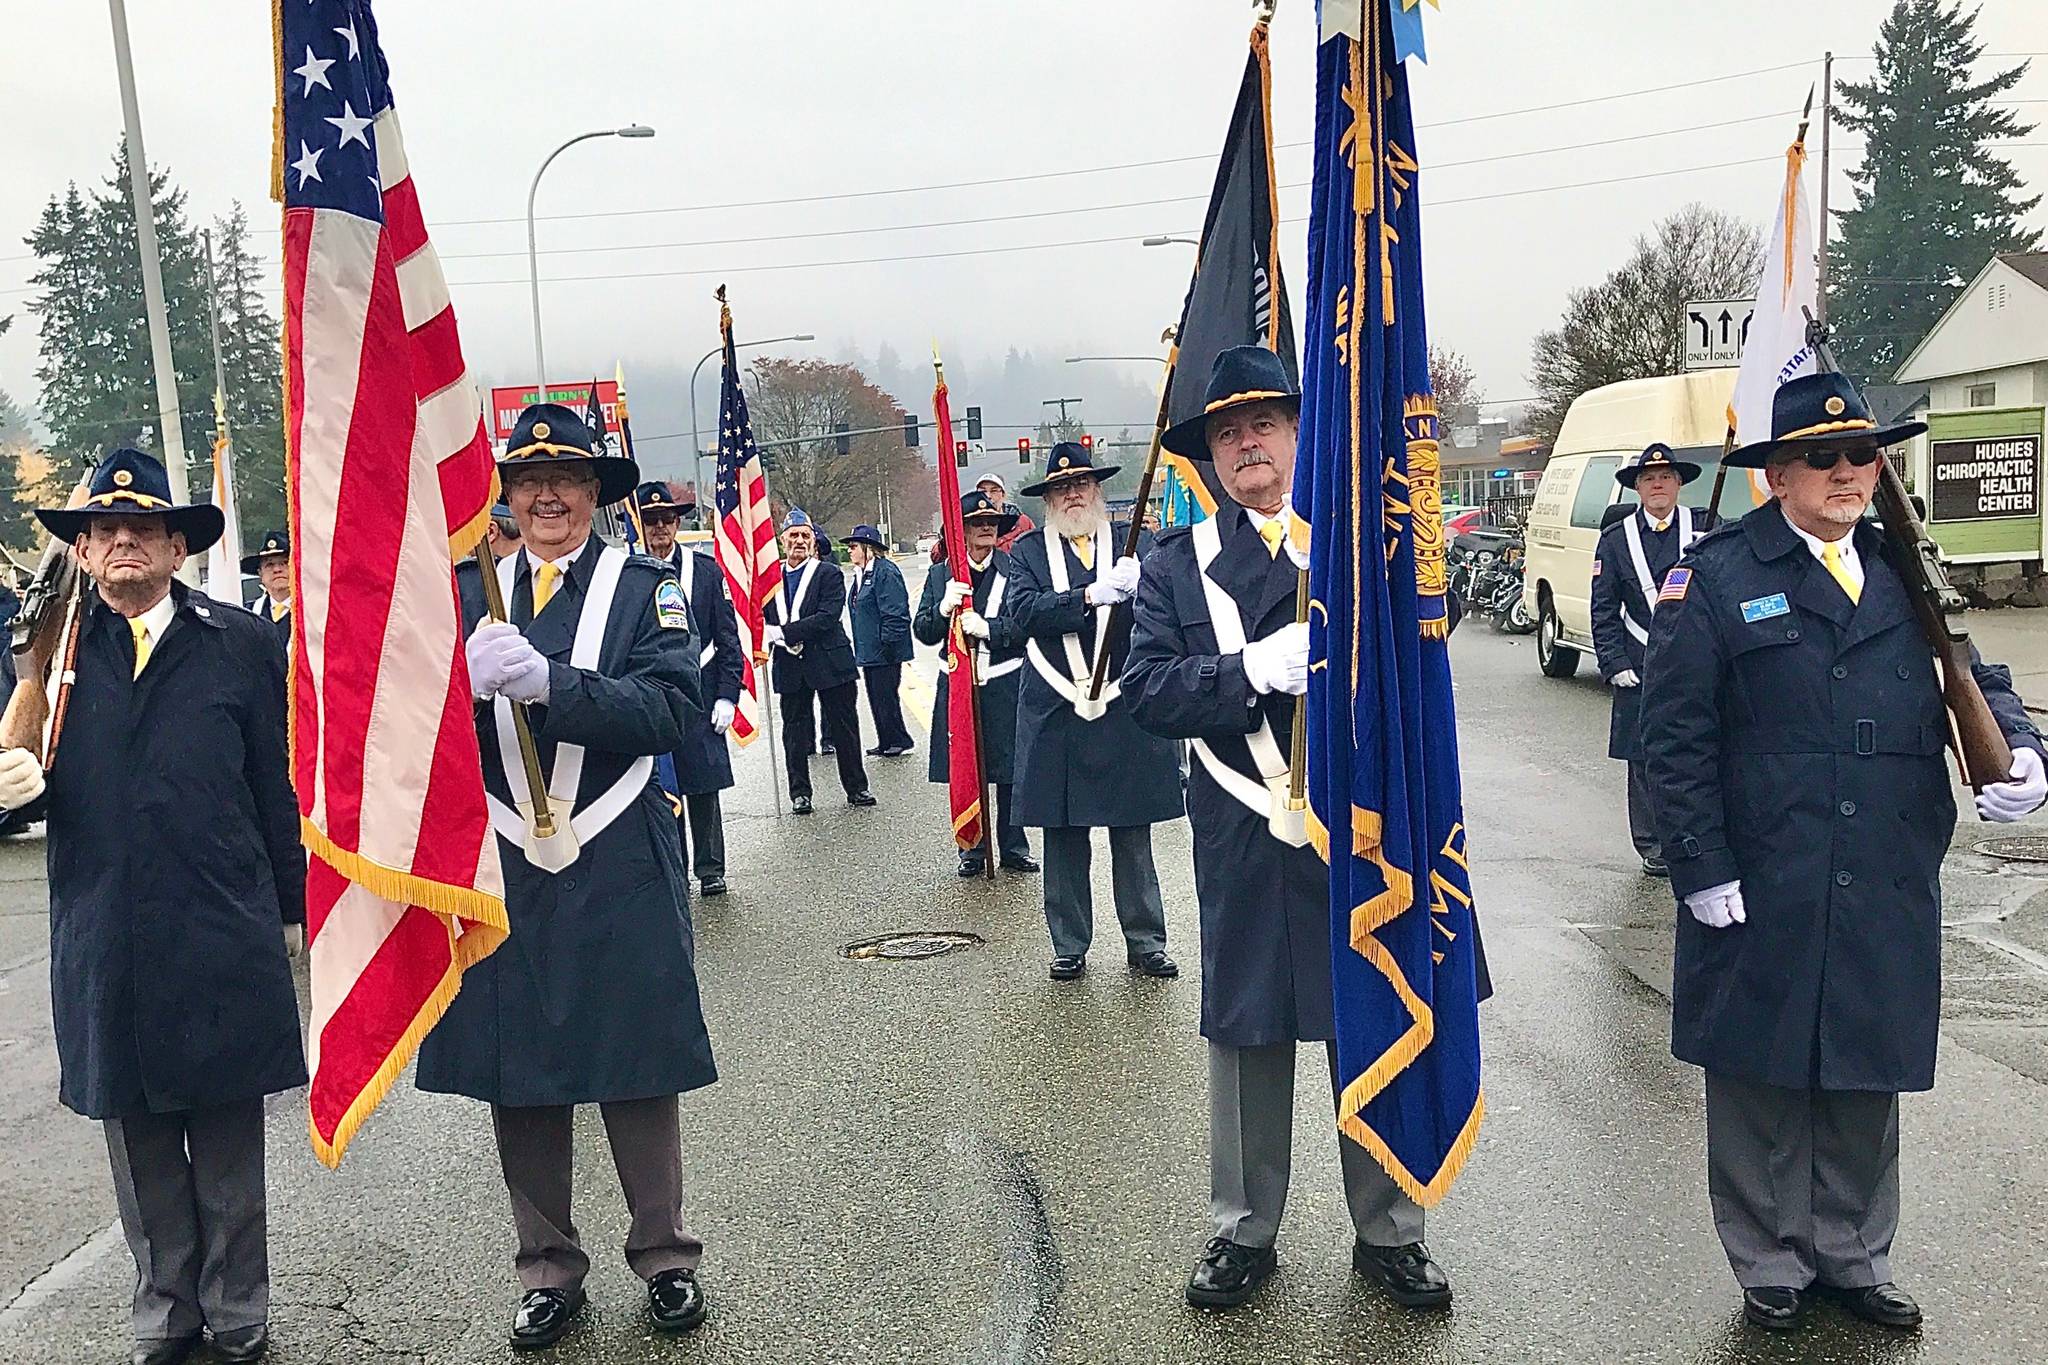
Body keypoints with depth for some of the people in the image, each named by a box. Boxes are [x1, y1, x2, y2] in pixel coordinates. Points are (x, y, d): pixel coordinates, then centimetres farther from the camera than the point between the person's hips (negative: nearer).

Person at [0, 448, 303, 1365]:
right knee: (140, 1150, 13)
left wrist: (291, 910, 3)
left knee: (230, 1149, 9)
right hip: (104, 941, 2)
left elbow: (279, 786, 2)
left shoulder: (241, 642, 2)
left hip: (224, 937, -2)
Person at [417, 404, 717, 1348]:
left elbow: (668, 711, -15)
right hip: (502, 873, 3)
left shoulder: (644, 588, 0)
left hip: (620, 875, -2)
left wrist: (547, 680, -27)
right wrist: (466, 679, -23)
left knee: (638, 1074, 7)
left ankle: (664, 1257, 25)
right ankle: (548, 1270, 28)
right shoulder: (466, 591, 8)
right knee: (517, 1080, 10)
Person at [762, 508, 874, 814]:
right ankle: (799, 793, 18)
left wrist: (781, 632, -19)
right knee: (795, 731, 8)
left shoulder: (829, 573, -4)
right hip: (789, 668, 3)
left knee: (844, 728, 5)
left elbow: (827, 617, -16)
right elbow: (762, 619, 12)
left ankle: (856, 788, 16)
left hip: (830, 662, -3)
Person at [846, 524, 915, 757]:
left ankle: (899, 742, 9)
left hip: (884, 652, -10)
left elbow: (895, 613, -19)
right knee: (876, 698, 13)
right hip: (869, 651, 10)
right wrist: (859, 647, 18)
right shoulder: (861, 573, 15)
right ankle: (886, 743, 21)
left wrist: (888, 644, -20)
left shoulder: (886, 571, -15)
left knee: (885, 697, -3)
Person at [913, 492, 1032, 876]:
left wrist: (987, 628, -21)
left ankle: (1014, 848, 19)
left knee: (1010, 772, 5)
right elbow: (922, 632, 4)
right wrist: (944, 608, -15)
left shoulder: (1015, 569, -1)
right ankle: (972, 851, 20)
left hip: (1006, 685, -2)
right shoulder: (940, 575, 7)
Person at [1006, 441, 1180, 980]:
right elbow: (1024, 611, -10)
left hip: (1126, 712, 0)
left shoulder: (1136, 543, 8)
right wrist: (1090, 596, -21)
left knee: (1134, 835, 6)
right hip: (1056, 713, 0)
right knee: (1063, 838, 6)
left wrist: (1136, 586, -26)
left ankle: (1145, 941, 19)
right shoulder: (1029, 550, 8)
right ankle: (1070, 946, 19)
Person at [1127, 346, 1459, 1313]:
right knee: (1246, 1040, 12)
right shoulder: (1177, 564, 3)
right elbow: (1147, 690, -9)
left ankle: (1388, 1233, 33)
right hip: (1244, 848, 0)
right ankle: (1244, 1232, 32)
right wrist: (1257, 669, -21)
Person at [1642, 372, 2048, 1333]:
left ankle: (1852, 1258, 37)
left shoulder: (1905, 572, 10)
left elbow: (1970, 675, 13)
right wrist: (1703, 873, -13)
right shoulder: (1716, 578, -6)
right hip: (1760, 899, -4)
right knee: (1761, 1084, 8)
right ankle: (1771, 1268, 28)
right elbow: (1676, 738, -9)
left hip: (1887, 894, 5)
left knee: (1866, 1080, 17)